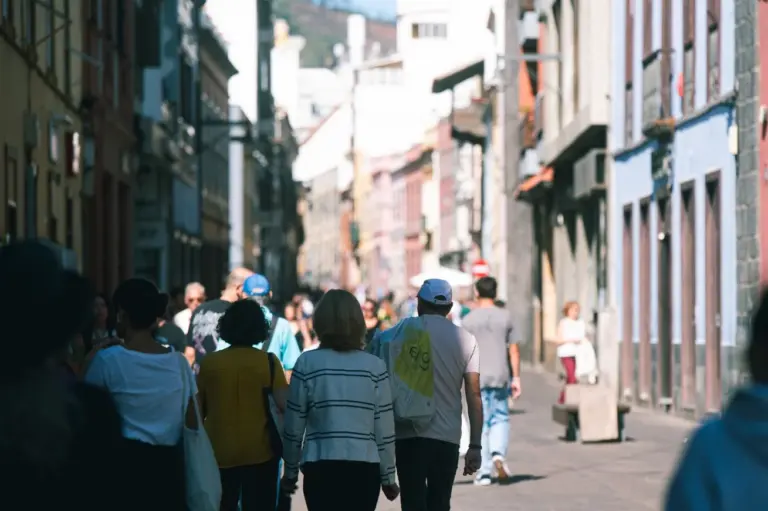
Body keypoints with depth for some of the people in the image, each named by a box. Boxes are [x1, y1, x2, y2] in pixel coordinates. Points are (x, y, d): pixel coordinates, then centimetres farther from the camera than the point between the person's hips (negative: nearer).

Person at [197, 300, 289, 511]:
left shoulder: (209, 362, -1)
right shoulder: (268, 362, -7)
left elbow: (197, 409, 5)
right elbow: (284, 404, -12)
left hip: (219, 452, 2)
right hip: (259, 452, -2)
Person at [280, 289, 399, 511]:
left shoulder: (307, 363, -1)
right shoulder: (375, 366, 2)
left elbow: (294, 426, 1)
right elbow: (384, 429, 2)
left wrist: (290, 471, 13)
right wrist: (388, 476, 11)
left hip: (320, 467, -1)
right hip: (364, 468, 1)